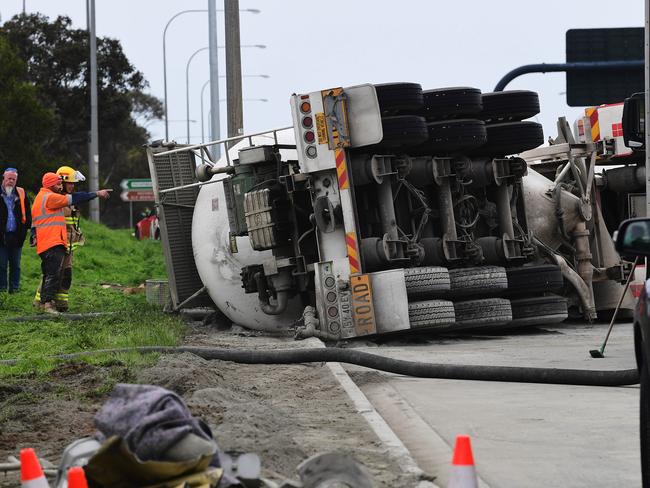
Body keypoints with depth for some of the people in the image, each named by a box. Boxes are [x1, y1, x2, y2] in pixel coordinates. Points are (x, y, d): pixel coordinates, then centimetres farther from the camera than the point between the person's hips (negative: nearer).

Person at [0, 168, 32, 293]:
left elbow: (27, 212, 13)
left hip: (16, 236, 3)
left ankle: (14, 289, 14)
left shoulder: (21, 194, 9)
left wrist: (27, 225, -1)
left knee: (15, 265, 9)